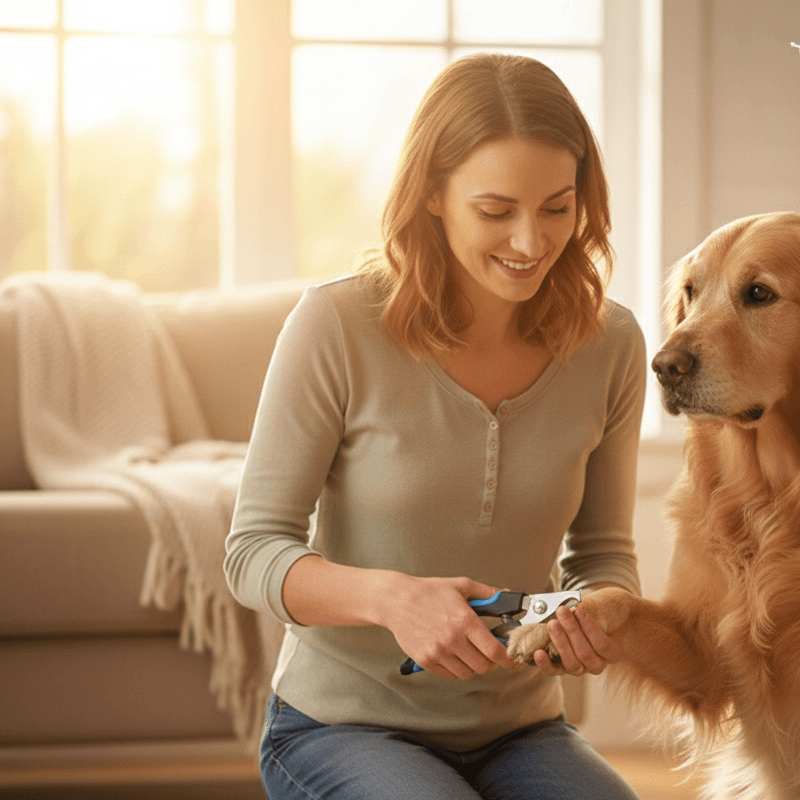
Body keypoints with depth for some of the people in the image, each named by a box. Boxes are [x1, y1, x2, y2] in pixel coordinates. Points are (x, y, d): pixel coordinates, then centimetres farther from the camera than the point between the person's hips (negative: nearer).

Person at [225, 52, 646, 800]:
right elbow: (254, 552, -10)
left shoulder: (609, 343, -3)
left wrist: (599, 617, -15)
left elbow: (603, 549, 9)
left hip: (520, 731, 4)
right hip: (341, 723, -4)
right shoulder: (336, 326, -14)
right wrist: (389, 597, -29)